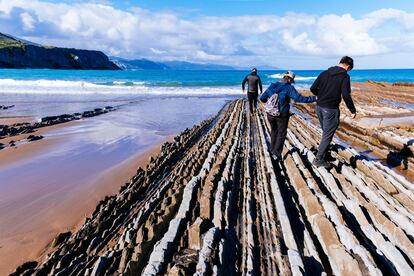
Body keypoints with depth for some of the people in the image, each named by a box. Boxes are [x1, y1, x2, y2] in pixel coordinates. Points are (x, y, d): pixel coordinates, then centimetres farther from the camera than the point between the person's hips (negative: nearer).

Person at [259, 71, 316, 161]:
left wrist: (269, 101, 26)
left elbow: (262, 98, 4)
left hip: (270, 114, 5)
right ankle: (276, 154, 8)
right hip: (282, 115, -5)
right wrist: (314, 98, -16)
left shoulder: (272, 86, 2)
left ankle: (272, 149, 36)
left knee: (274, 130, 26)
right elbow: (299, 98, -22)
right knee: (281, 133, 11)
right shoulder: (289, 88, -12)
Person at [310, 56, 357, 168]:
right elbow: (346, 95, -18)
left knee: (326, 133, 22)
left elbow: (313, 88, 5)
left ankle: (323, 155, 31)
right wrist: (353, 110, -7)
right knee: (328, 135, 4)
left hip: (319, 107, 6)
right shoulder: (344, 76, -9)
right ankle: (319, 159, 6)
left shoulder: (324, 73, 7)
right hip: (331, 109, -6)